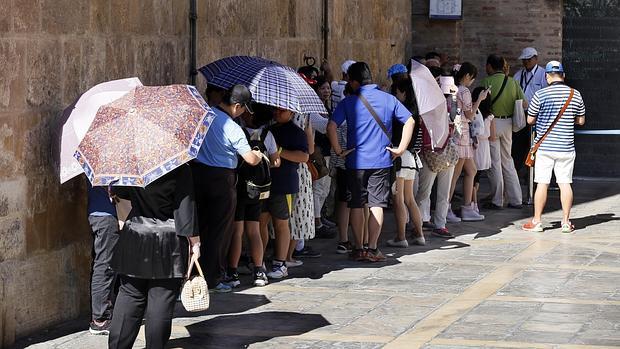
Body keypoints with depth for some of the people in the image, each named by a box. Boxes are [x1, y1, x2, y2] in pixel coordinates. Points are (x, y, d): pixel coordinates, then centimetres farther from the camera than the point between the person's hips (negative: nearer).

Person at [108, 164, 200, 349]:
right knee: (161, 300, 1)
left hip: (134, 242, 3)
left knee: (129, 296, 9)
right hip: (168, 244, -3)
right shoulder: (180, 169, -11)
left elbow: (117, 191, 14)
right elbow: (186, 207, -11)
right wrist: (194, 240, -4)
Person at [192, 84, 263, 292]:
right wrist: (259, 155, 6)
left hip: (197, 174, 6)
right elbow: (251, 159, -16)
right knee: (220, 230, 5)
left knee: (199, 226, 16)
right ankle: (213, 279, 9)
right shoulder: (233, 129, -19)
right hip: (222, 179, -6)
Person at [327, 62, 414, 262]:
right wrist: (401, 149, 1)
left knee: (356, 205, 9)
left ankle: (359, 249, 11)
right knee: (377, 205, 4)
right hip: (381, 161, 1)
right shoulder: (388, 99, 1)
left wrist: (338, 150, -3)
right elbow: (409, 121, -1)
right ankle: (372, 249, 2)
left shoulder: (349, 102, -4)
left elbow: (331, 126, -13)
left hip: (356, 161, -1)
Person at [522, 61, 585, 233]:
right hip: (566, 147, 2)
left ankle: (537, 221, 7)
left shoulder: (540, 95, -9)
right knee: (565, 183, 6)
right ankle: (566, 222, 8)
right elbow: (581, 120, 9)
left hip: (545, 146, -2)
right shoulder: (575, 94, 0)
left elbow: (530, 120, -3)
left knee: (542, 183, 2)